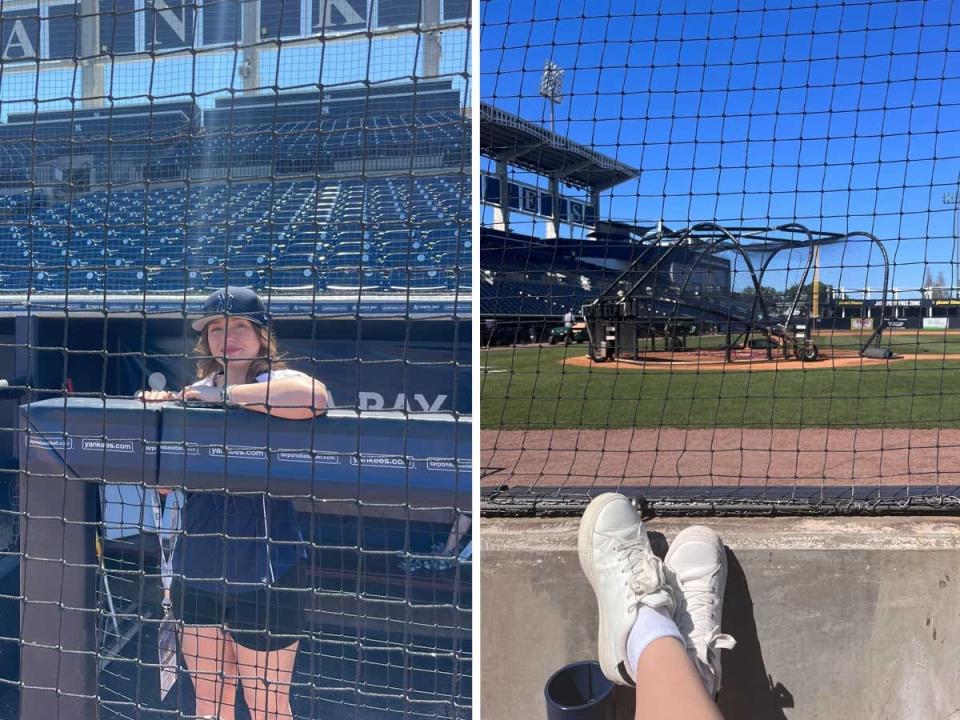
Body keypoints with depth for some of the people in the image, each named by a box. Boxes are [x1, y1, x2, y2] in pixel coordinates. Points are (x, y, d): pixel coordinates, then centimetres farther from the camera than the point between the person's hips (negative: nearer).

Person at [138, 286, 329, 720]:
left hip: (263, 574, -6)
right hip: (197, 571, 6)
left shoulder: (276, 381, -8)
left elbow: (314, 397, -34)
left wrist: (225, 394, -24)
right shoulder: (196, 391, 9)